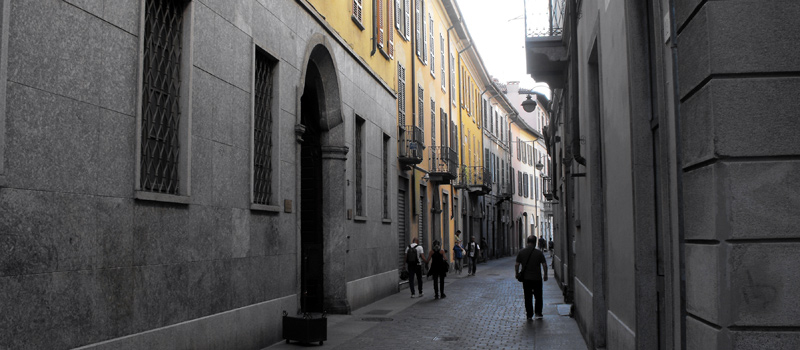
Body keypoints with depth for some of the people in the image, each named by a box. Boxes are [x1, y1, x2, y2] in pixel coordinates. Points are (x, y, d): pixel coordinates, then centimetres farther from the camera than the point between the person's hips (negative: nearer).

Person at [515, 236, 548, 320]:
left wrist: (517, 274, 14)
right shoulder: (539, 253, -7)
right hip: (537, 278, -1)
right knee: (538, 297, 12)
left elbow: (516, 265, -1)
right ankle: (538, 313, 8)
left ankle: (529, 315, 11)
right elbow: (544, 265, -5)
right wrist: (545, 275, 8)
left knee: (528, 298, 9)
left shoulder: (521, 252, -3)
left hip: (526, 278, 2)